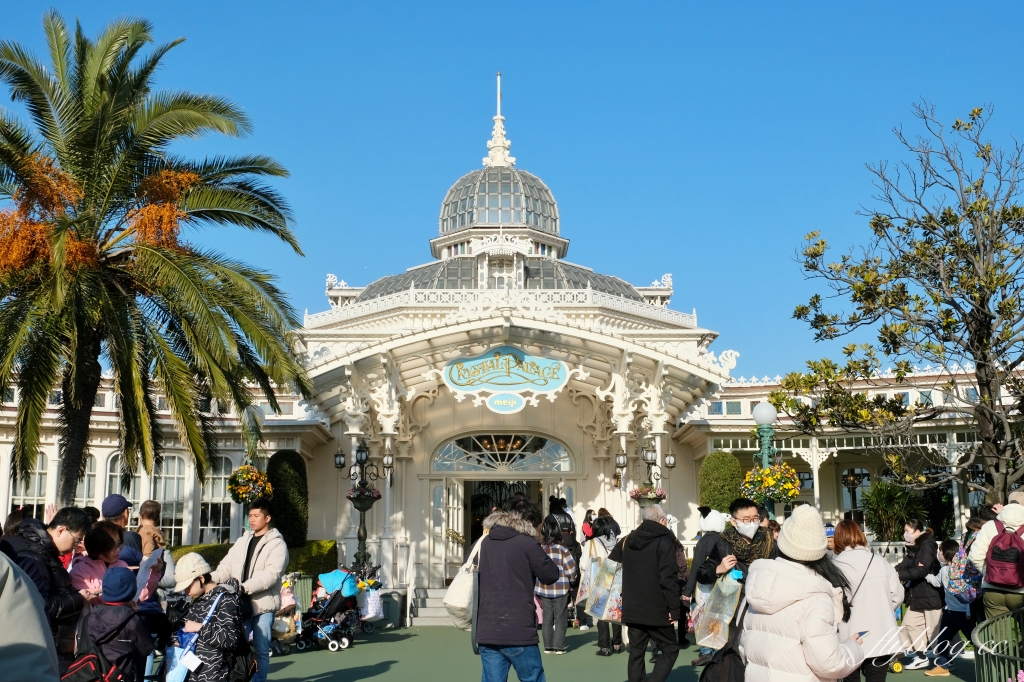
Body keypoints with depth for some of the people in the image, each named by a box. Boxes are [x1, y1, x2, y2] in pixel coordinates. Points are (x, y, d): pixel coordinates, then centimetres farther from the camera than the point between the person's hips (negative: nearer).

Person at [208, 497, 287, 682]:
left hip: (263, 605, -5)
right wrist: (211, 578, -11)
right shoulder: (242, 542, 16)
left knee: (261, 651, 1)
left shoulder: (277, 544, -4)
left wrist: (244, 587, -27)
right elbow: (227, 566, 10)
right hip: (241, 604, 5)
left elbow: (271, 574, -16)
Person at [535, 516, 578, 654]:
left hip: (543, 589, 3)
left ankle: (548, 646, 12)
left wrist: (536, 588, 14)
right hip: (561, 589, -2)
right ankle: (559, 646, 5)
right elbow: (571, 570, -9)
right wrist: (572, 581, 12)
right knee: (560, 618, 7)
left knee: (547, 617, 11)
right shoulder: (562, 550, -11)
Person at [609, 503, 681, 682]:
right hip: (657, 610, -5)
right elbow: (669, 579, -17)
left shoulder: (627, 540, 10)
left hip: (632, 609, 5)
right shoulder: (664, 541, -9)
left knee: (636, 652, 11)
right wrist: (674, 609, -14)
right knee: (670, 649, 6)